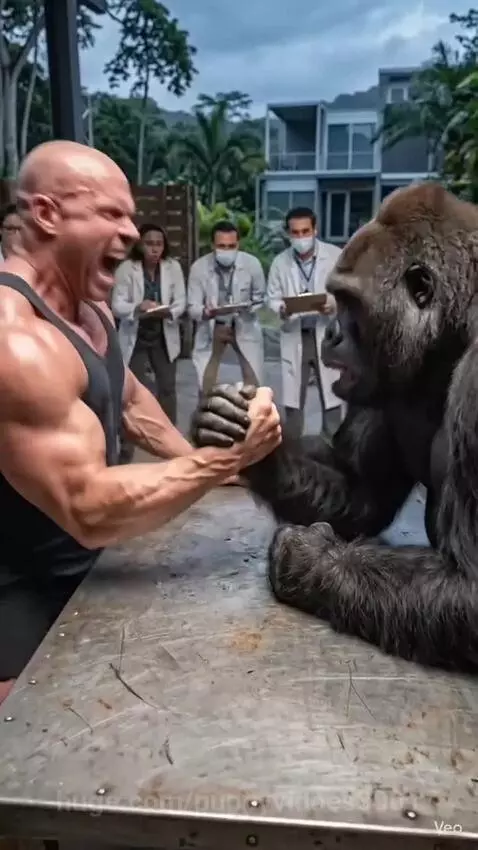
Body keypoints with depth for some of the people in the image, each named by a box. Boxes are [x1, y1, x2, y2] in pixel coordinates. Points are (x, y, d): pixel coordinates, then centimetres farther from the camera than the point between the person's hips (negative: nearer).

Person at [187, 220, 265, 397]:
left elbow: (260, 296, 0)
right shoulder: (198, 267, -20)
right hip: (212, 327, 0)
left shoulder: (252, 263, -18)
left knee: (253, 383, 4)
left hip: (244, 326, 1)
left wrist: (249, 307, -19)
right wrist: (205, 312, -37)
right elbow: (192, 307, -15)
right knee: (205, 384, 2)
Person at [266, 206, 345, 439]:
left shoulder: (336, 256, -6)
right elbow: (272, 297, 5)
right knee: (293, 398, 9)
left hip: (328, 334, -1)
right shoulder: (280, 262, 0)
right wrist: (281, 309, -17)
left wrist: (336, 305, -21)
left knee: (331, 396, 5)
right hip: (294, 336, 2)